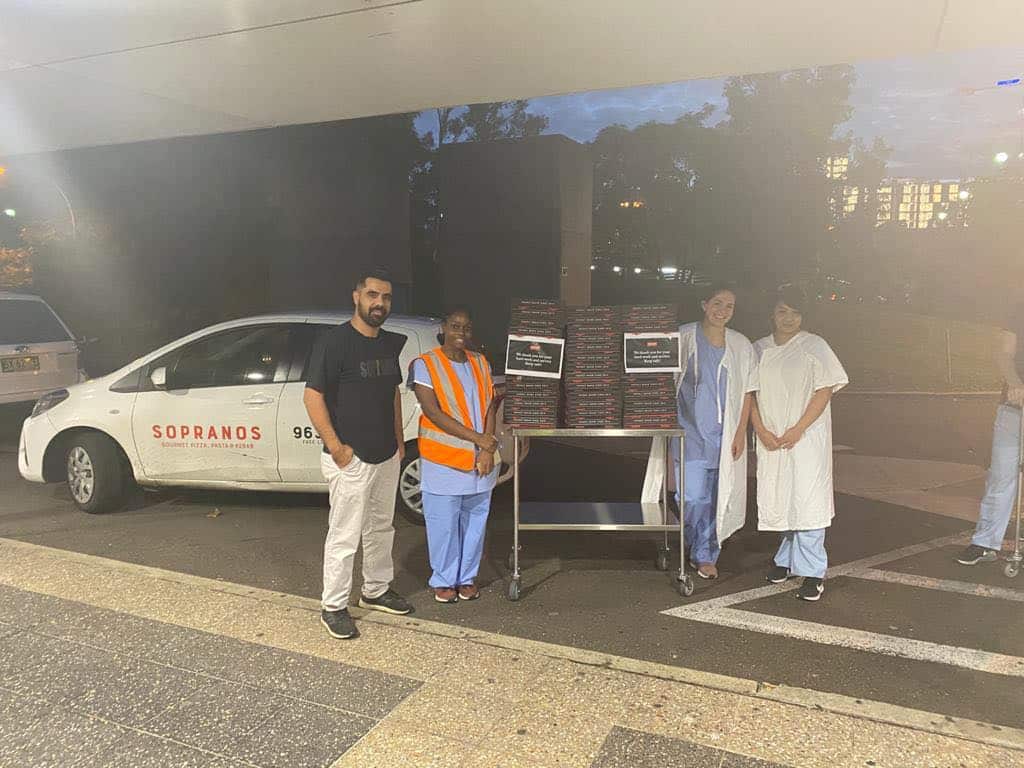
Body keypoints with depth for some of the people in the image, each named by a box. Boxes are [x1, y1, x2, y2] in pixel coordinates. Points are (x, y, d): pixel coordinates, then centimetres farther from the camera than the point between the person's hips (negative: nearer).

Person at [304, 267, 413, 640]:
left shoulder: (390, 344, 8)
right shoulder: (333, 341, -14)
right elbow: (312, 395, -16)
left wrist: (398, 439, 13)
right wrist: (335, 447, -19)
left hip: (387, 456, 8)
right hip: (351, 459, -7)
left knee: (381, 529, 19)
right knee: (344, 537, 1)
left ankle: (376, 590, 36)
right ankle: (333, 607, 16)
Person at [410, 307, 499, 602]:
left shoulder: (480, 363, 9)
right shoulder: (425, 364, -6)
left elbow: (490, 408, 5)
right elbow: (433, 412, -15)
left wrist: (487, 450, -8)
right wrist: (476, 437, -18)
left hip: (480, 460, 4)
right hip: (443, 461, -4)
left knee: (474, 522, 12)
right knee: (444, 525, 5)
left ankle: (467, 578, 28)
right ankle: (443, 580, 23)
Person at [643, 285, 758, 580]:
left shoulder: (740, 345, 7)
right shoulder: (683, 337, 0)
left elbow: (746, 392, 8)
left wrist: (741, 432, 2)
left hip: (724, 434, 2)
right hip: (690, 431, -2)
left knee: (716, 496, 5)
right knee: (692, 496, -7)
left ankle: (706, 555, 20)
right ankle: (703, 552, 16)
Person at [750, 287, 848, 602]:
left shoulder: (814, 346, -1)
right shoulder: (758, 349, 10)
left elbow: (825, 390, -7)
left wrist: (798, 429, -14)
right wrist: (762, 431, -4)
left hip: (807, 437, -4)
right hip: (770, 441, 4)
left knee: (807, 502, -7)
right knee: (777, 501, 9)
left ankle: (812, 572, 2)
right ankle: (788, 559, 27)